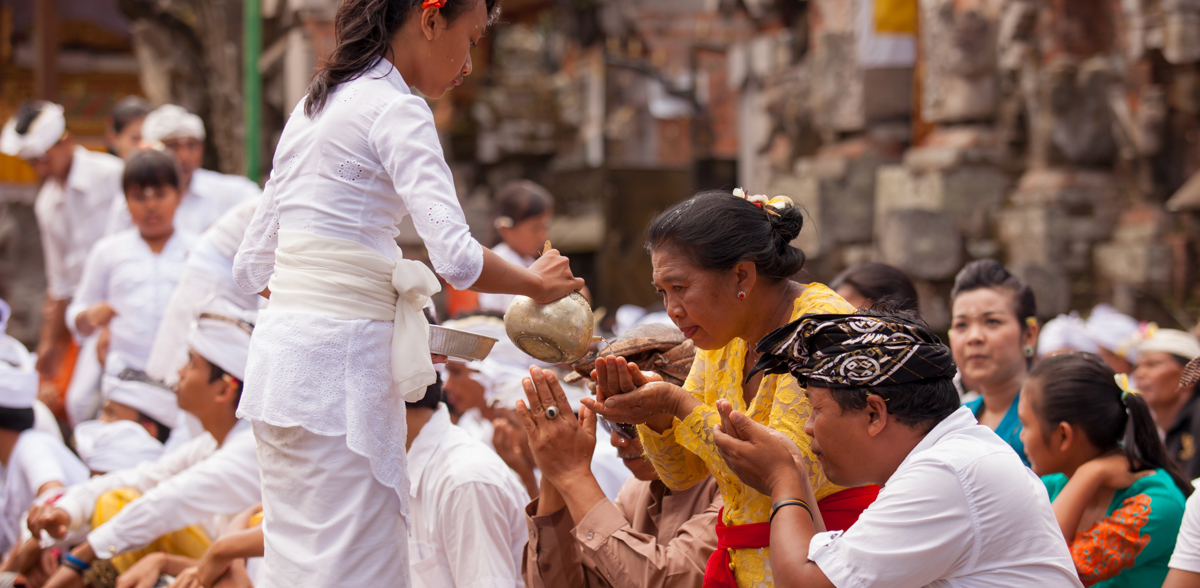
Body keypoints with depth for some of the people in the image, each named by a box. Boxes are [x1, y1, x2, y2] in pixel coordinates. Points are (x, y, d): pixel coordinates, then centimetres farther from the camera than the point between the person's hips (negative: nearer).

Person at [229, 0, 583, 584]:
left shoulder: (315, 105, 18)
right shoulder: (395, 109, -8)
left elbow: (252, 267, 19)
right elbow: (457, 257, -19)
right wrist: (536, 282, 0)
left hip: (279, 348, 9)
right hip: (342, 359, -9)